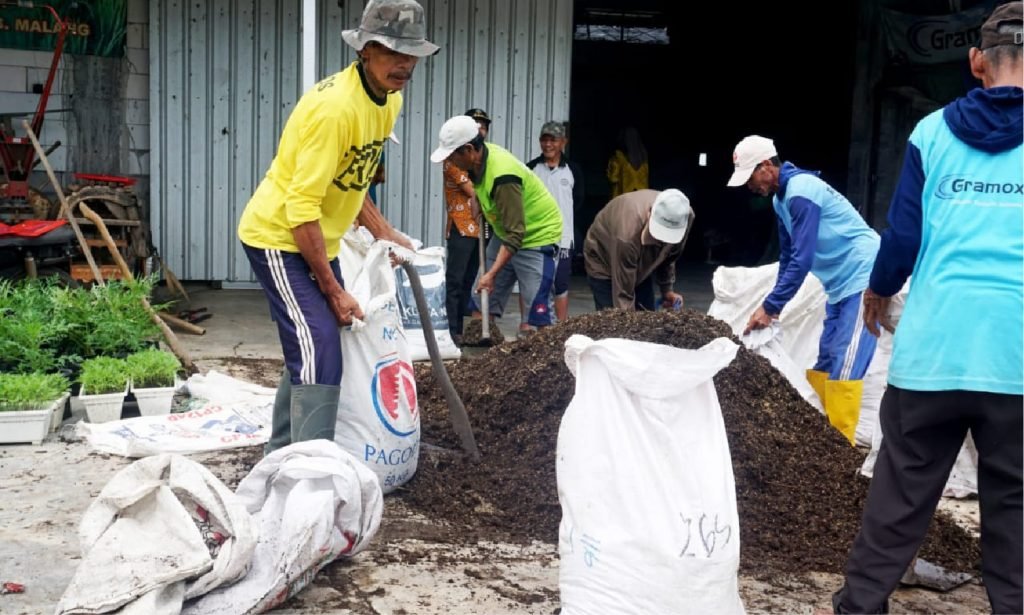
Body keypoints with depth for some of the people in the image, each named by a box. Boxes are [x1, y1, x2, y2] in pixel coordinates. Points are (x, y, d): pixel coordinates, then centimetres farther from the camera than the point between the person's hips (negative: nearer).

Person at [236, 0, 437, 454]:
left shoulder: (389, 100, 2)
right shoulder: (336, 106, -27)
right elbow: (301, 208, -27)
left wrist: (383, 233, 7)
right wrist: (333, 290, -23)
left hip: (315, 240, 10)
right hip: (278, 238, -10)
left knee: (307, 351, 17)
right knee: (319, 350, -17)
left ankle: (281, 456, 31)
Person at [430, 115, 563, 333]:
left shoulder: (502, 177, -35)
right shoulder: (481, 155, -10)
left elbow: (515, 235, -33)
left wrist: (492, 274, -35)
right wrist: (479, 202, 4)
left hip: (537, 234, -9)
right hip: (505, 230, 9)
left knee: (538, 306, -14)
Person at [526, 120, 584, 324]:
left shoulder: (572, 170, 1)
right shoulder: (531, 168, 0)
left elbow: (578, 200, 12)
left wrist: (561, 215, 7)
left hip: (562, 237, 0)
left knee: (561, 286, 6)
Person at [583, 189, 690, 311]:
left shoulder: (686, 216, -25)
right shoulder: (627, 235, -43)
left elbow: (669, 256, -3)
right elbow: (623, 294, -36)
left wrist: (667, 289, -5)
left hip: (641, 266, 6)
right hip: (604, 263, -6)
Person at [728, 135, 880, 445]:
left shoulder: (801, 192, -20)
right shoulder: (781, 198, 11)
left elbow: (803, 260, -23)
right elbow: (788, 256, 18)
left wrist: (770, 306, -18)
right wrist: (774, 304, 13)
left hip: (863, 279, -10)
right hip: (841, 285, 10)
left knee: (844, 370, -12)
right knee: (823, 367, 11)